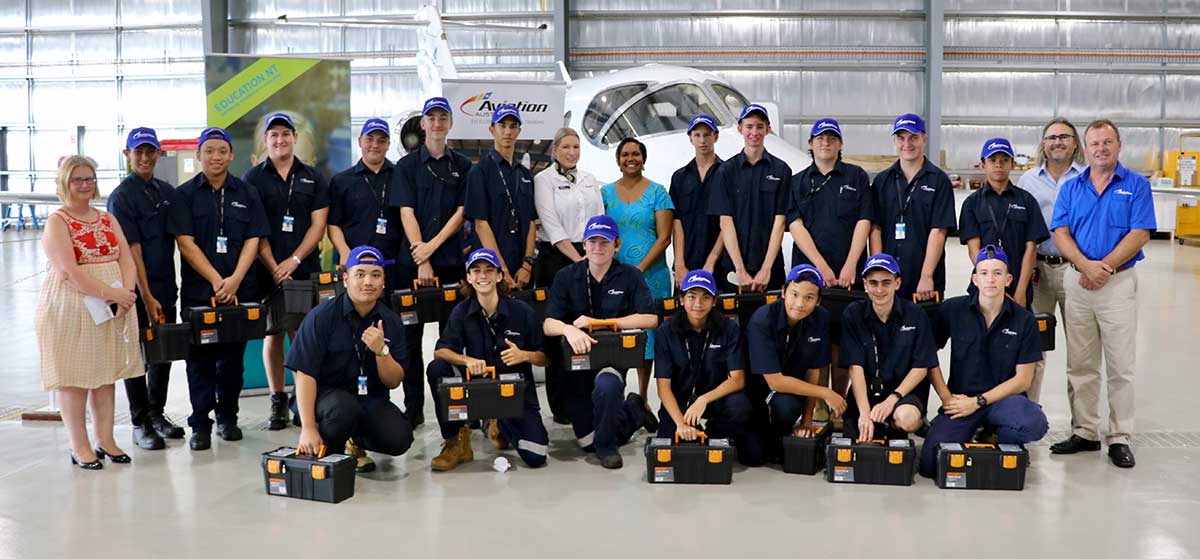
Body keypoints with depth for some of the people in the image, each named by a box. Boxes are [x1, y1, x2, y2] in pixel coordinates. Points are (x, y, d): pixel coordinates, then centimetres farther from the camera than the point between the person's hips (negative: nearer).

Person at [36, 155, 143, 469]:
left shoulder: (108, 219, 13)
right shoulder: (57, 222, -5)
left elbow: (126, 259, 5)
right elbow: (69, 271, -16)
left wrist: (126, 294, -13)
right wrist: (110, 293, -21)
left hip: (112, 309, 5)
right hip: (70, 309, -5)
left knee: (106, 374, 9)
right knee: (74, 377, 1)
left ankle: (105, 440, 17)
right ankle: (79, 446, 8)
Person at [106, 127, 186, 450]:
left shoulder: (168, 192, 10)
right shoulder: (122, 196, -9)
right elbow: (132, 250, -14)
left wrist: (169, 288, 7)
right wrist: (147, 296, -17)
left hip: (166, 286, 6)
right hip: (138, 289, -6)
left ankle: (157, 414, 27)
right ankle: (140, 424, 13)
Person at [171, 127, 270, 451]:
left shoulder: (246, 193, 10)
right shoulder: (184, 194, 4)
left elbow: (253, 239, 3)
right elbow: (185, 242, -4)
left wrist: (235, 279, -10)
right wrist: (216, 280, -13)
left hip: (241, 289, 2)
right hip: (198, 290, -2)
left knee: (233, 356, 8)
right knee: (200, 358, -1)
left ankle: (227, 417, 21)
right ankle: (200, 424, 6)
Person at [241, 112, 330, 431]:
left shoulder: (312, 177, 9)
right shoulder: (253, 178, 6)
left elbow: (318, 224, 3)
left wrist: (293, 261, -8)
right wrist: (274, 267, -9)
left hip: (306, 270, 0)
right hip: (267, 273, 0)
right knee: (273, 335, 4)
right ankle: (277, 401, 13)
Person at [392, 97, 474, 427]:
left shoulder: (462, 166, 9)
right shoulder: (407, 165, 5)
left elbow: (461, 212, 2)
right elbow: (407, 214, -4)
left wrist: (433, 245, -11)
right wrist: (421, 261, -13)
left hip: (451, 261, 1)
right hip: (412, 261, -1)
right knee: (411, 337, 2)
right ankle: (413, 408, 8)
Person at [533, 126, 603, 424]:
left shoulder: (590, 180, 16)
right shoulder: (544, 179, -1)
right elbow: (552, 225, -10)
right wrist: (577, 259, -15)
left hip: (589, 258, 5)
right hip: (557, 258, -5)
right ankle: (560, 405, 4)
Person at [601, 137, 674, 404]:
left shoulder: (657, 192, 2)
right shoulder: (605, 192, 10)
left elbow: (664, 238, -3)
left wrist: (640, 269, -13)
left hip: (651, 274, -2)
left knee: (647, 330, 1)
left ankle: (642, 397, 10)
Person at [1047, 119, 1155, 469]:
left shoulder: (1136, 186, 1)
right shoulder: (1071, 188, 10)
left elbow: (1140, 234, -7)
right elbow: (1060, 233, 1)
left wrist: (1104, 267, -15)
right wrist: (1086, 265, -15)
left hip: (1119, 281, -3)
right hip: (1077, 281, 3)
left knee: (1121, 366, -1)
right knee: (1080, 365, 7)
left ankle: (1119, 438, 7)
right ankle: (1084, 432, 16)